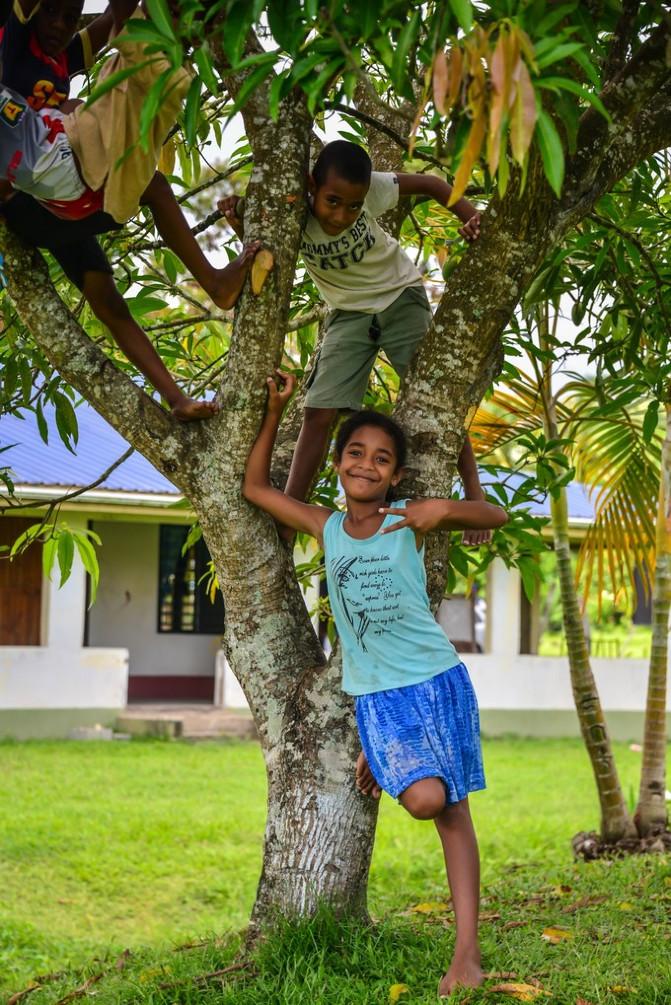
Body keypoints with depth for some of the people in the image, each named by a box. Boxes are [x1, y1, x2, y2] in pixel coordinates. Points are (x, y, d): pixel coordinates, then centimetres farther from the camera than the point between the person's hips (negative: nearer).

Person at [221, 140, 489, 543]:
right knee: (319, 412, -7)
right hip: (349, 313, 1)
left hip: (402, 296, -1)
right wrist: (240, 222, -40)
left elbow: (429, 183, -13)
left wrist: (471, 216, -28)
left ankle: (474, 493, 0)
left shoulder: (371, 189, -26)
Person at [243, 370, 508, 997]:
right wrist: (275, 411, 5)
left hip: (436, 680, -1)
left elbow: (495, 516, -8)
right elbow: (255, 488, 10)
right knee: (423, 799, -20)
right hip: (375, 694, 1)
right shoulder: (325, 527, 5)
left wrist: (443, 509, -27)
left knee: (452, 811, -1)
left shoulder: (408, 520, -3)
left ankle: (467, 951, 3)